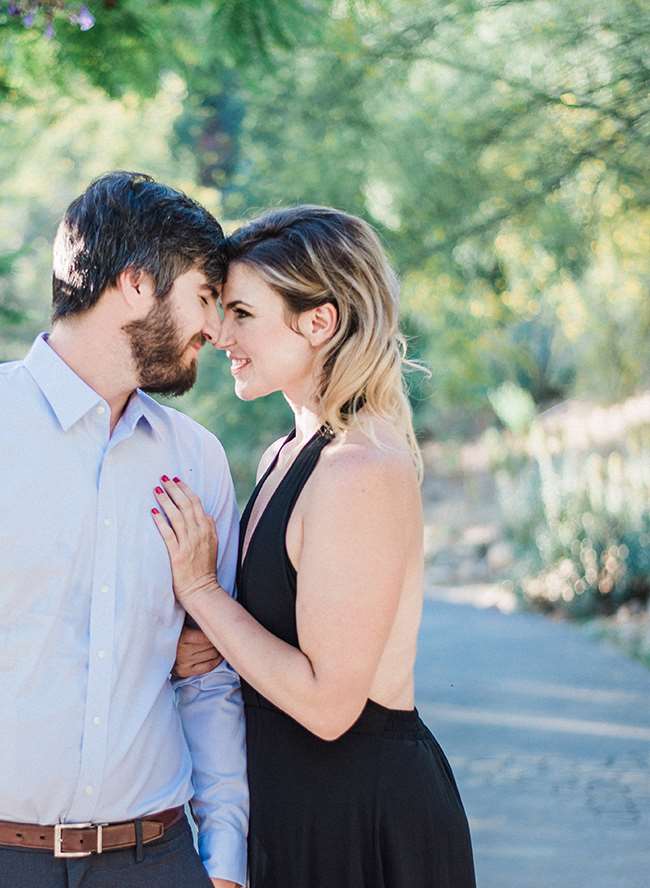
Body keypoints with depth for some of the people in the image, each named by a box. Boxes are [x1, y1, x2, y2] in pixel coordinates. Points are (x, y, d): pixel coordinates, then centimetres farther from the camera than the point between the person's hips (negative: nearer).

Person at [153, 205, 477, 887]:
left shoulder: (366, 472, -20)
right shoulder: (282, 458, 8)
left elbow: (328, 702, -22)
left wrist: (198, 587, -14)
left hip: (364, 819, -9)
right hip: (294, 804, 9)